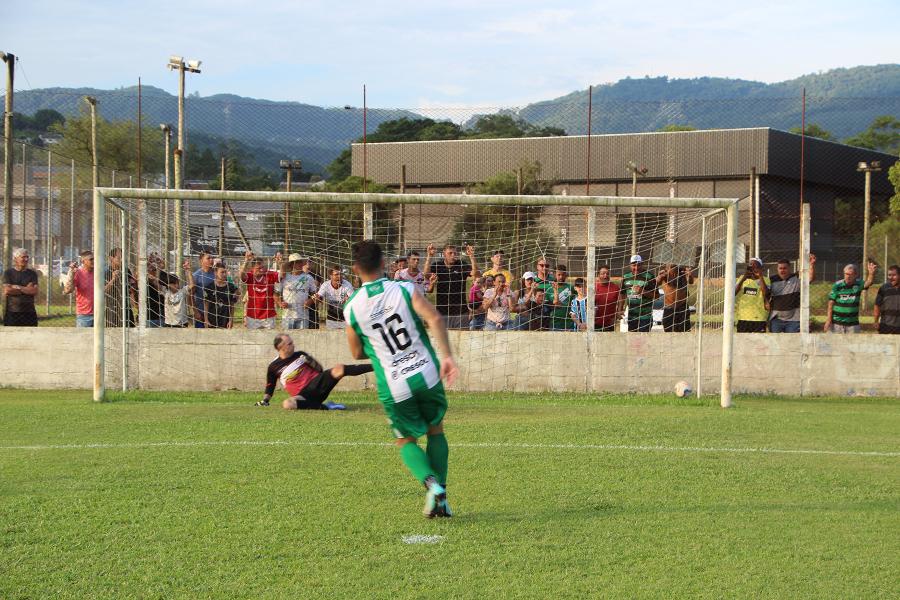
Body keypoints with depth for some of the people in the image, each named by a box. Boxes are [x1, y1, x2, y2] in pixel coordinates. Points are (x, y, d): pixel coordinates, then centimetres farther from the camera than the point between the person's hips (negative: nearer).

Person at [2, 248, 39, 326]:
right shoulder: (8, 273, 3)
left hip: (29, 312, 2)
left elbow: (35, 291, -4)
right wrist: (27, 289, -8)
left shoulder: (32, 273, 8)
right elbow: (7, 290, -11)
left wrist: (18, 287, -10)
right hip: (12, 312, -2)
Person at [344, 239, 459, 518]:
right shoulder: (405, 289, -4)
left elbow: (357, 353, 10)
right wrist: (447, 356, -14)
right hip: (426, 375, 0)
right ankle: (441, 498, 14)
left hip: (394, 388, 0)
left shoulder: (352, 309, -1)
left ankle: (431, 483, -10)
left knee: (406, 441, 18)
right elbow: (435, 319, -17)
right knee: (435, 431, 22)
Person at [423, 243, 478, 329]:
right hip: (442, 311, 0)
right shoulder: (437, 267, 2)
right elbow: (426, 274, -15)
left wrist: (472, 257, -24)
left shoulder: (461, 266, 2)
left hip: (460, 311, 0)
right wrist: (429, 256, -25)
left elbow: (475, 274, -12)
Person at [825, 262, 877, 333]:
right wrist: (829, 320, -8)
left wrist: (871, 273, -46)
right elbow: (831, 303, -3)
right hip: (837, 322, -1)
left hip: (852, 323, 1)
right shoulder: (837, 285, -6)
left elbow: (868, 283, -24)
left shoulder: (858, 284, -2)